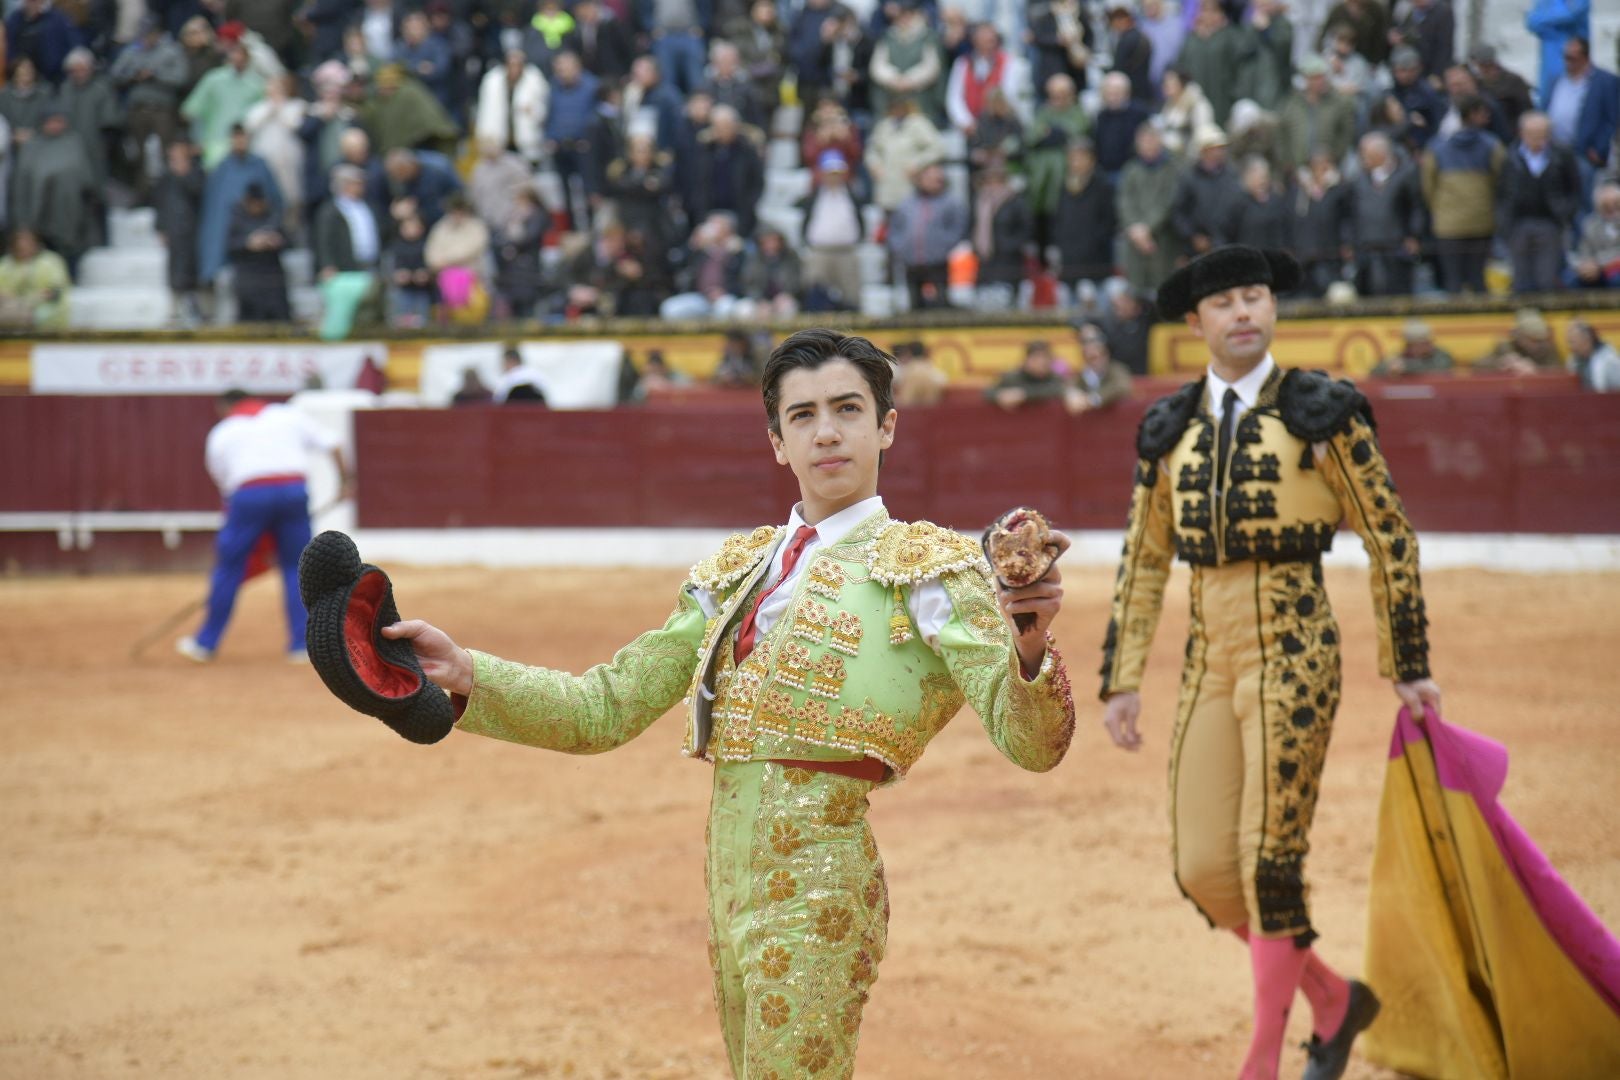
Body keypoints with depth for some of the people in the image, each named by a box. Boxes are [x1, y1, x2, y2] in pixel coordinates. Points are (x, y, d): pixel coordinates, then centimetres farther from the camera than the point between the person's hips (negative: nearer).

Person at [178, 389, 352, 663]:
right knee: (295, 567, 12)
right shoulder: (289, 415, 21)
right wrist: (344, 480, 21)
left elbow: (222, 479, 20)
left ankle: (206, 643, 18)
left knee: (228, 568, 9)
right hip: (294, 491, 2)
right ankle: (301, 646, 9)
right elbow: (332, 445, 15)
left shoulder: (221, 433, 19)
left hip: (249, 494, -1)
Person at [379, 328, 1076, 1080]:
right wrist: (466, 676, 3)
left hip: (819, 884, -6)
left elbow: (1031, 743, -11)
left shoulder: (928, 566, -1)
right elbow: (602, 709, 16)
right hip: (730, 880, 6)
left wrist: (1029, 650, -32)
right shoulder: (737, 570, 15)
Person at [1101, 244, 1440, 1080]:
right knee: (1202, 870, 2)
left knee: (1269, 856, -9)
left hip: (1293, 653, -5)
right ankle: (1334, 1001, 24)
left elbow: (1390, 539, 1)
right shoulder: (1169, 428, 10)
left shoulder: (1325, 412, -3)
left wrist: (1408, 669, 0)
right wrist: (1121, 683, 11)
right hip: (1208, 658, 5)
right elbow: (1142, 563, 15)